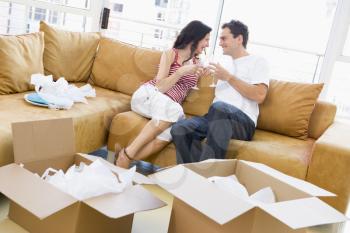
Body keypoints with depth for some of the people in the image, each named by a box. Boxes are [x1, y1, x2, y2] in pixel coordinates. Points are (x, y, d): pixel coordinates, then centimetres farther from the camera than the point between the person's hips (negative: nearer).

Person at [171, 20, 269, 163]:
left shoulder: (258, 61, 8)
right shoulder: (223, 61, 28)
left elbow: (259, 96, -9)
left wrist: (228, 77, -6)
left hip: (243, 122, -5)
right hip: (216, 116, 5)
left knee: (219, 106, -40)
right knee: (179, 129, -25)